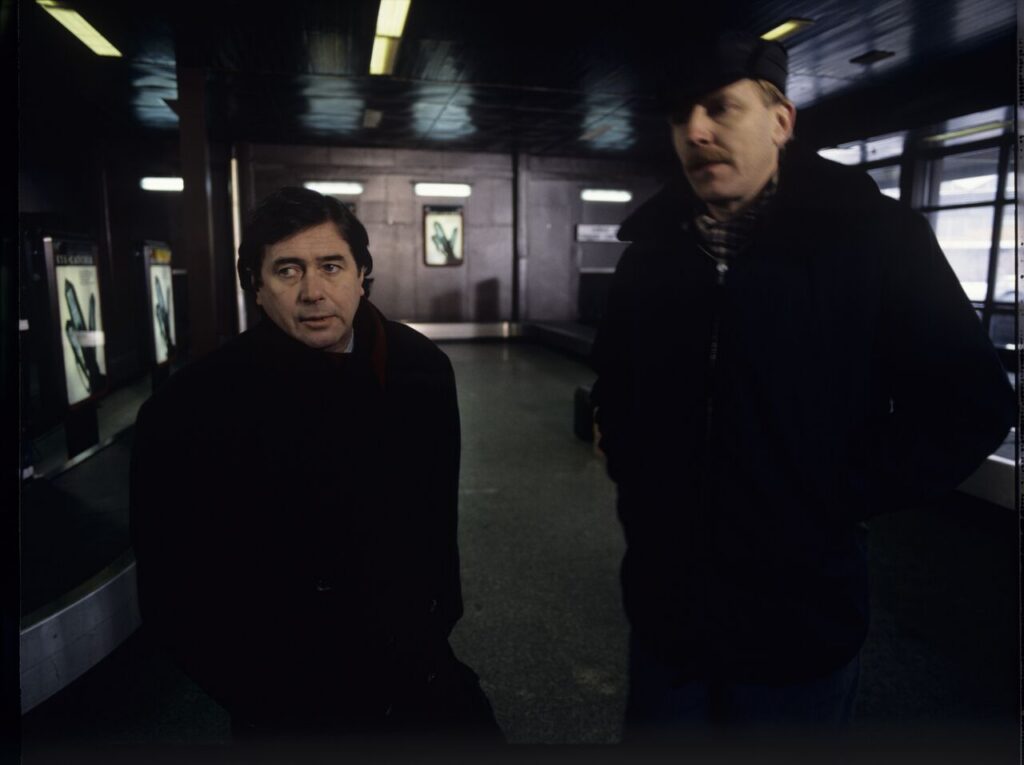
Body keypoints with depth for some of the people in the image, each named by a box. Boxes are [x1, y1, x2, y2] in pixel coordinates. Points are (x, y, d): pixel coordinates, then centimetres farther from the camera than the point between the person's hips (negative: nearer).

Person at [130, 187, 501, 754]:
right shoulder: (186, 411, -18)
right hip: (290, 706, -3)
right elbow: (176, 596, -13)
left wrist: (438, 617, 5)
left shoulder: (419, 367, -6)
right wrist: (287, 709, -12)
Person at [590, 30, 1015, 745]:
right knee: (658, 724, 21)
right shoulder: (651, 253, 2)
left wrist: (841, 497, -11)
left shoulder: (873, 237, -9)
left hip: (801, 624, -3)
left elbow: (969, 403, -8)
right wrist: (633, 470, 5)